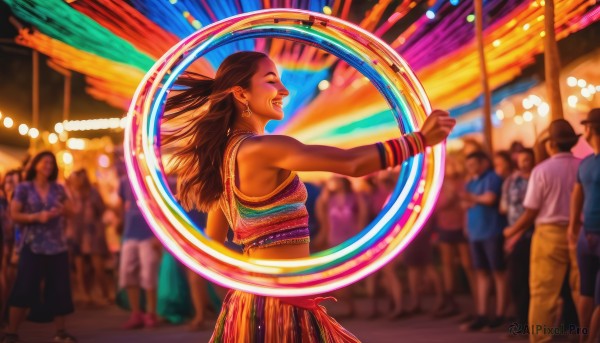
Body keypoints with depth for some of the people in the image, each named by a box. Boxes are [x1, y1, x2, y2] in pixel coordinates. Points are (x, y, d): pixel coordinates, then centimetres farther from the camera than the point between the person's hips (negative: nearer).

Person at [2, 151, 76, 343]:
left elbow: (70, 210, 12)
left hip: (57, 245, 3)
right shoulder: (24, 188, 1)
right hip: (32, 246, -3)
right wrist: (36, 217, -17)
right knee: (24, 288, -7)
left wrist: (62, 210, -10)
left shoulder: (58, 189, 10)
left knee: (60, 289, 2)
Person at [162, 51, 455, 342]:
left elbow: (214, 240, 19)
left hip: (252, 301, 9)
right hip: (279, 306, -9)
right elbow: (352, 163, -23)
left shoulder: (225, 154, 12)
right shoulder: (261, 149, -16)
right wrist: (421, 138, -18)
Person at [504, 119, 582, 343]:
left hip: (550, 234, -3)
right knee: (582, 291, 8)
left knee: (544, 292, 1)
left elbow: (531, 211, -4)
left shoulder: (542, 170, -7)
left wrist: (512, 231, 11)